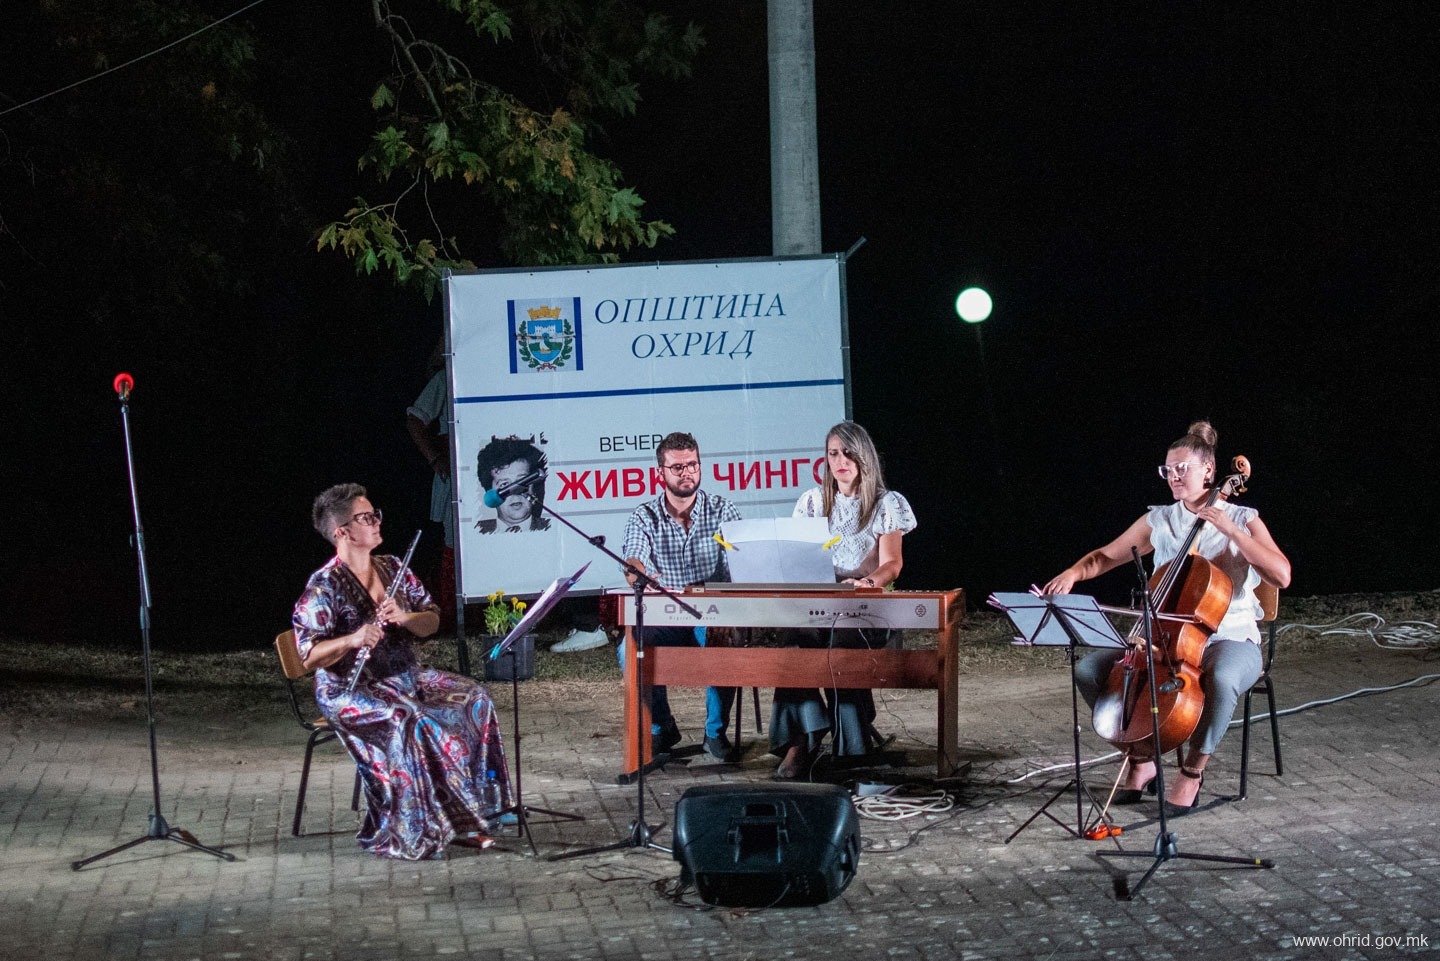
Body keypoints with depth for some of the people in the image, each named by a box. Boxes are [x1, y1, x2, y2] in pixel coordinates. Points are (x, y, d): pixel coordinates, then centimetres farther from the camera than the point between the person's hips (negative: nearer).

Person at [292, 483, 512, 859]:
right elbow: (309, 657, -19)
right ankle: (412, 833, -25)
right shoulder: (325, 586, -12)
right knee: (408, 721, -35)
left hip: (405, 675, 7)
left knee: (473, 701, -13)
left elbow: (432, 622, 7)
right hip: (350, 689, -7)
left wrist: (404, 617, -15)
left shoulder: (393, 568, 9)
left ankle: (464, 817, -9)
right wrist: (351, 640, -36)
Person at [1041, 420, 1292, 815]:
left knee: (1220, 678, -41)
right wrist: (1073, 573, -6)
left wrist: (1230, 530, -22)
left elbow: (1282, 575, -18)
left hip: (1230, 641, -5)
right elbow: (1107, 556, 15)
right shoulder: (1159, 520, 8)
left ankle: (1193, 769, -17)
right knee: (1090, 669, -15)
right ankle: (1142, 760, 0)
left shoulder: (1242, 520, -4)